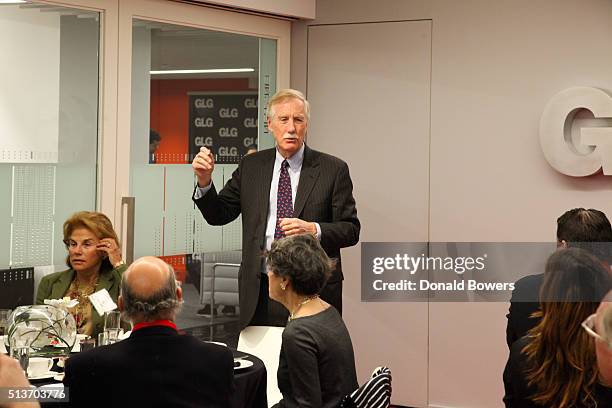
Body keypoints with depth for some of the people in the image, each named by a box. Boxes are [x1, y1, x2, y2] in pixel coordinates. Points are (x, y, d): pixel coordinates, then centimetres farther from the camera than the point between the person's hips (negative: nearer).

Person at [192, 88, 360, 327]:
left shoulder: (333, 169, 0)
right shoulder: (251, 167, 8)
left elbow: (351, 229, -3)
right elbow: (218, 215, 11)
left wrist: (314, 229, -21)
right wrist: (204, 181, -7)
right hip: (260, 290, 2)